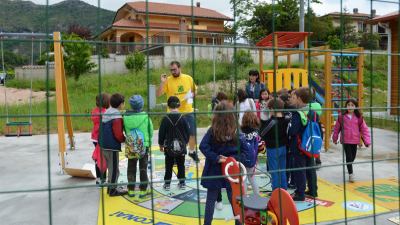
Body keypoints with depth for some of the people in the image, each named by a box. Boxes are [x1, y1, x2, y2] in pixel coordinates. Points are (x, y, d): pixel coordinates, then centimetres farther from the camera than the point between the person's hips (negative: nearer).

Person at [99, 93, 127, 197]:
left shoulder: (106, 113, 10)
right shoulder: (117, 117, -19)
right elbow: (118, 135, -22)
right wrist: (125, 139, -3)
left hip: (104, 145, 9)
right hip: (112, 146, -9)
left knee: (111, 167, 20)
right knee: (114, 169, 3)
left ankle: (111, 187, 30)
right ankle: (113, 190, 11)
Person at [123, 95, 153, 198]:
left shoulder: (126, 117, -9)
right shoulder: (145, 116, -14)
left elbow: (124, 131, 2)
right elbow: (151, 132, -5)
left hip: (130, 147, 2)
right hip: (144, 146, -2)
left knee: (131, 168, 15)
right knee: (143, 168, 10)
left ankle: (131, 190, 22)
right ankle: (143, 190, 15)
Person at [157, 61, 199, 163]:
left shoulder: (188, 78, 0)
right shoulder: (168, 80, -6)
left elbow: (194, 90, 14)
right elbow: (158, 94, -11)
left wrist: (191, 95, -7)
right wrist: (162, 82, -22)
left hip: (188, 111, 2)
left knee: (193, 133, 11)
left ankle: (192, 151, 35)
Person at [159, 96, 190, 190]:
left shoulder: (165, 119, -11)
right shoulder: (182, 118, -8)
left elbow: (161, 133, -6)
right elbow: (188, 132, -2)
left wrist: (161, 144, 8)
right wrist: (185, 142, 15)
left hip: (169, 147, -1)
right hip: (181, 146, 1)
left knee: (168, 166, 9)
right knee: (181, 165, 12)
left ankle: (167, 183, 13)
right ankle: (182, 183, 17)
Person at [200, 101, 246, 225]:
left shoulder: (212, 131, -11)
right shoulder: (237, 132, -8)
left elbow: (203, 146, -21)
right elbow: (245, 150, -9)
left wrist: (216, 158, -18)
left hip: (214, 171, 0)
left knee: (210, 200, 13)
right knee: (234, 200, 14)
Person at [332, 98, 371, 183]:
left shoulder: (359, 118, -4)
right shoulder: (342, 117, -6)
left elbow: (364, 129, -3)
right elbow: (336, 128, 6)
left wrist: (367, 141, -10)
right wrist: (335, 138, 14)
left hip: (355, 141, 2)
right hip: (345, 140, -2)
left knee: (353, 157, 17)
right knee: (349, 157, -6)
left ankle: (349, 168, 45)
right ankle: (351, 174, 4)